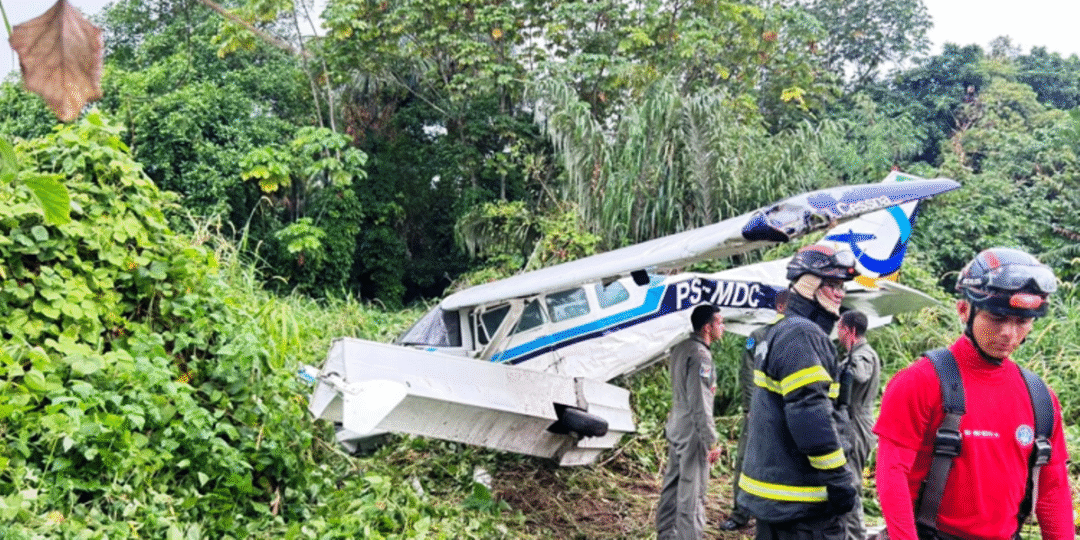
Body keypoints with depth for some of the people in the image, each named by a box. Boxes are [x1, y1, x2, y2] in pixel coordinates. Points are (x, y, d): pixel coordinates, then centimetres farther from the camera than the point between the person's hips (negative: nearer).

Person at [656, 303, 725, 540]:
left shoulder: (680, 348, 10)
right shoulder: (700, 355, -19)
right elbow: (700, 403, -21)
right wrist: (711, 441, -18)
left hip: (676, 429, 9)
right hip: (692, 433, -9)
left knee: (672, 485, 16)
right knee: (692, 491, -4)